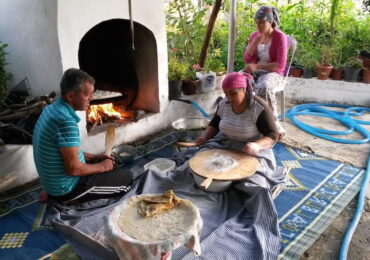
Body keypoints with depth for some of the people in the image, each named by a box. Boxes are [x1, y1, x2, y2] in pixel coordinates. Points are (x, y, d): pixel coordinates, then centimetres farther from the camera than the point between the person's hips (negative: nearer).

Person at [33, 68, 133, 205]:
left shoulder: (52, 109, 2)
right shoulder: (66, 121, -30)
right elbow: (73, 169, -28)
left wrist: (94, 157, 10)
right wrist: (101, 166, -11)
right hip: (66, 189, -9)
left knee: (113, 168, 24)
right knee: (127, 176, 0)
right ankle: (71, 199, 2)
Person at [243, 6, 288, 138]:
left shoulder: (280, 37, -11)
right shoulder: (254, 35, 6)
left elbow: (280, 65, -16)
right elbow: (247, 59, 3)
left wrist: (257, 66, -18)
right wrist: (255, 42, -10)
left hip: (273, 73, -5)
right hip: (255, 71, 5)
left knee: (263, 88, -40)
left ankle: (275, 124, -24)